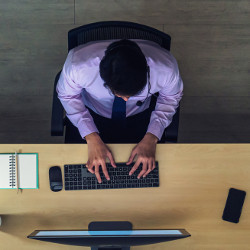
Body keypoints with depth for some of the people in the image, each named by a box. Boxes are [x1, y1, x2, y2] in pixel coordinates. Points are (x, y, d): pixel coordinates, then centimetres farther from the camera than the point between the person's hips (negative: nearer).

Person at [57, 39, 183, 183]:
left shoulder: (166, 69, -34)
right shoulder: (77, 66, -38)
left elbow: (171, 97, -10)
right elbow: (67, 95, -15)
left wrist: (151, 138, -22)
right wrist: (92, 138, -25)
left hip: (141, 115, 1)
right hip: (92, 113, 0)